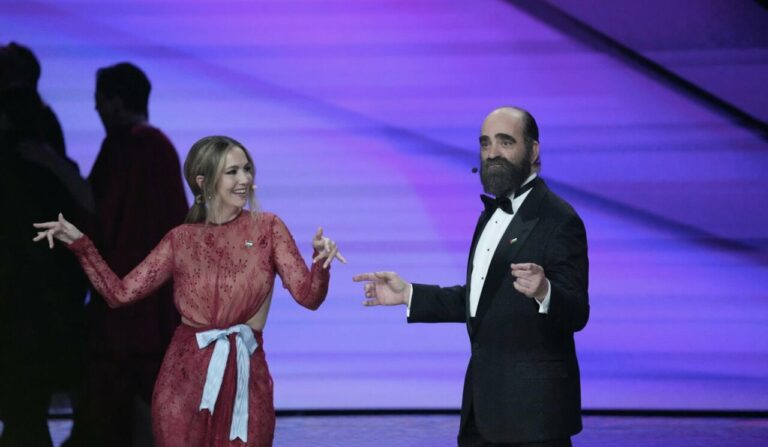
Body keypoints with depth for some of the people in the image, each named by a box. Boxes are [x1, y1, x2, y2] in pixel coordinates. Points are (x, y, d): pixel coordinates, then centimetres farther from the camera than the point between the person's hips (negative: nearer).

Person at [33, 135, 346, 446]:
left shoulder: (267, 227, 2)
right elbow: (120, 293, 4)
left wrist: (321, 261, -25)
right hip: (185, 374, 1)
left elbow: (308, 296, -5)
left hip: (246, 377, -1)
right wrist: (79, 244, -4)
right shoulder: (181, 239, 6)